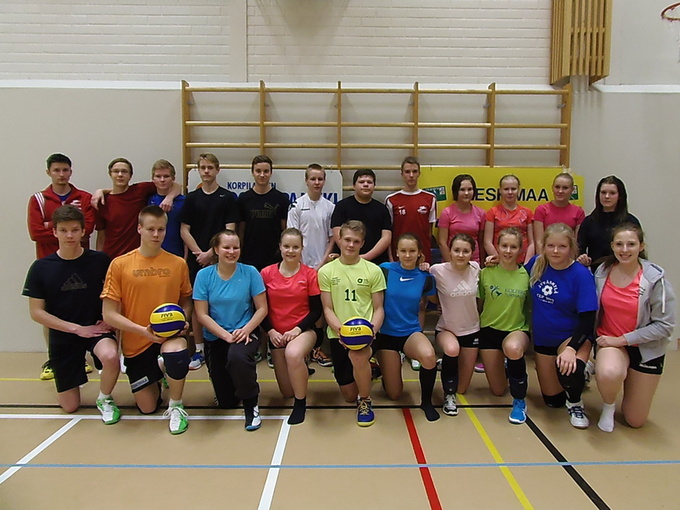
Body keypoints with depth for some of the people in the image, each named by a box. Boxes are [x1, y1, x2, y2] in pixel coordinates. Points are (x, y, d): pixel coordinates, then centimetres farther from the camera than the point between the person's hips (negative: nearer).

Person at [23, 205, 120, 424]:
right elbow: (36, 312, -6)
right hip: (62, 335, 2)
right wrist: (77, 328, -13)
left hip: (97, 328, -1)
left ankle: (105, 399, -5)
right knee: (70, 407, 10)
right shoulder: (41, 268, -9)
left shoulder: (100, 260, -10)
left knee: (110, 356, -37)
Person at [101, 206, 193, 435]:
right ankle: (156, 378, 46)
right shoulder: (120, 264, -9)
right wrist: (143, 330, -21)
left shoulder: (178, 263, -5)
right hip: (136, 343, 1)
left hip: (170, 334, -1)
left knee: (177, 353, -38)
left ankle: (176, 406, -10)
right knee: (148, 408, 10)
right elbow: (109, 315, -9)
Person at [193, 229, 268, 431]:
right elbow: (202, 314, -8)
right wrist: (226, 335, -19)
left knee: (238, 356, -40)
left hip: (245, 333, -2)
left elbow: (262, 309, -6)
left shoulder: (250, 272, -9)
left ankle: (251, 405, -14)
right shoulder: (204, 275, -7)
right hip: (215, 338, 2)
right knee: (226, 402, 6)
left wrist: (245, 330, -22)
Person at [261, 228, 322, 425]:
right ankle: (301, 372, 46)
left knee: (293, 354, -39)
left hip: (303, 331, -2)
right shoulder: (267, 273, -5)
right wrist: (270, 331, -12)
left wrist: (297, 329, -17)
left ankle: (300, 403, -15)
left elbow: (316, 310, -5)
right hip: (277, 335, 3)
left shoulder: (309, 274, -8)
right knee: (287, 392, 9)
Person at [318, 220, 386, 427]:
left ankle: (365, 401, -7)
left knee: (357, 356, -38)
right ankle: (366, 368, 42)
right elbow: (327, 309, 0)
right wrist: (340, 329, -19)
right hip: (338, 334, 2)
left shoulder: (373, 270, 0)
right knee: (349, 396, 6)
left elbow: (379, 308, 2)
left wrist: (372, 329, -18)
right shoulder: (326, 271, 1)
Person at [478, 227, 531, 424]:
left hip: (517, 329, -1)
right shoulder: (486, 273, -7)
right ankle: (503, 365, 41)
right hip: (490, 329, 2)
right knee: (498, 391, 5)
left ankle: (519, 401, -16)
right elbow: (477, 303, 3)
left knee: (513, 348, -40)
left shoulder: (526, 275, -9)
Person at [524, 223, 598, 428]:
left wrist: (571, 348, -33)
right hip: (543, 339, 4)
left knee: (569, 370, -38)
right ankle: (579, 375, 44)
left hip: (573, 336, -4)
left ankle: (575, 403, -3)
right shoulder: (536, 264, -8)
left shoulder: (581, 275, -19)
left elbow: (588, 319, -21)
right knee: (553, 400, 13)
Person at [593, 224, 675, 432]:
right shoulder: (602, 272, -7)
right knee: (609, 374, -38)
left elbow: (665, 325, -16)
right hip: (610, 341, 1)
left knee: (635, 421, 10)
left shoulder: (655, 279, -17)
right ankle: (608, 405, 0)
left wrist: (622, 339, -18)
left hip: (646, 349, 0)